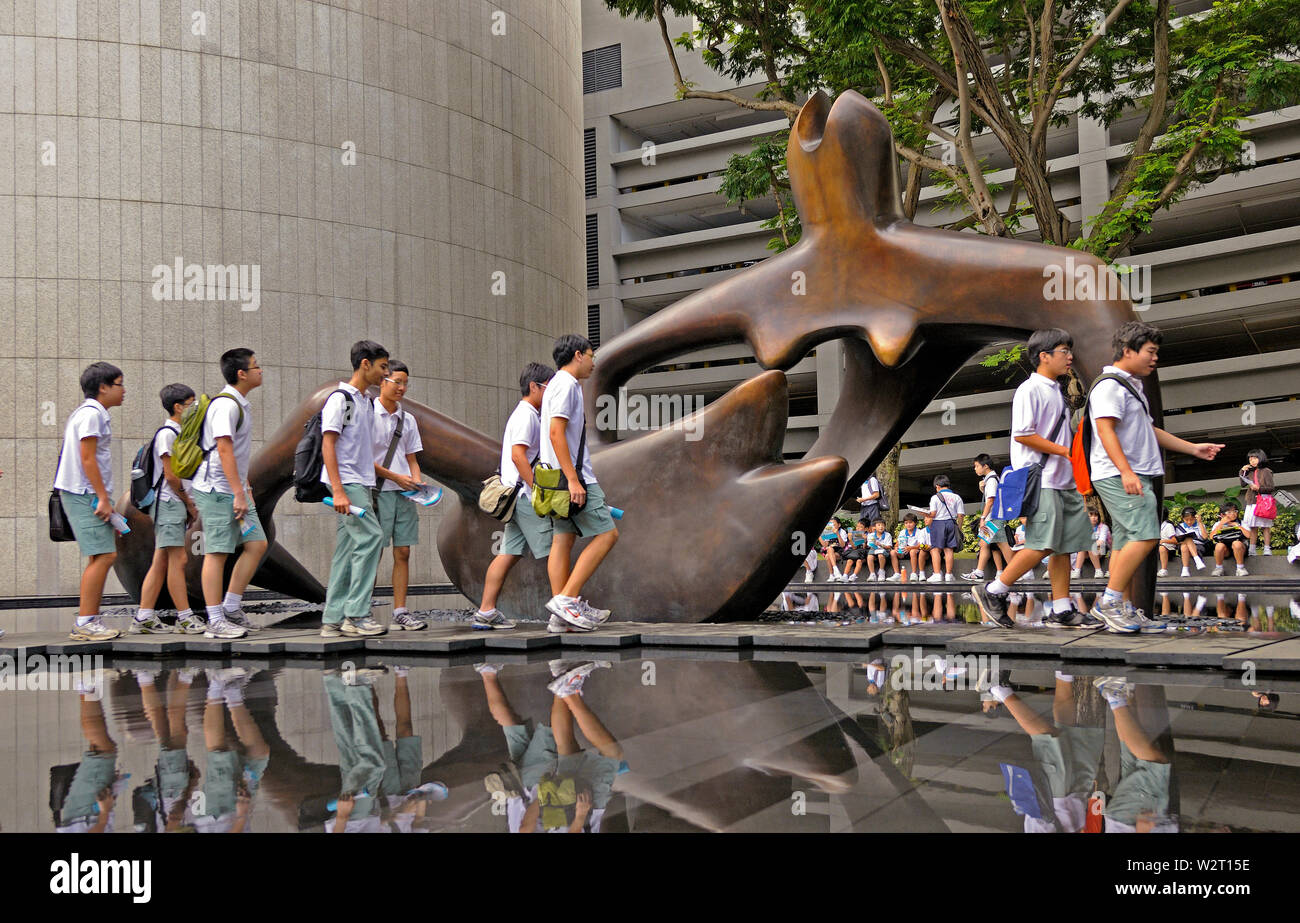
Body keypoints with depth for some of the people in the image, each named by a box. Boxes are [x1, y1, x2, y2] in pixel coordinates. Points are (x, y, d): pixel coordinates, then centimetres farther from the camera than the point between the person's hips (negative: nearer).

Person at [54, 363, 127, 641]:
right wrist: (103, 498, -18)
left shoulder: (94, 413, 20)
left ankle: (89, 621, 14)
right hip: (84, 494, -11)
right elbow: (87, 459, -17)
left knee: (104, 555, 11)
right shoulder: (91, 413, -11)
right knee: (103, 556, -13)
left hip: (88, 495, 11)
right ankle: (85, 623, -10)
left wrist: (104, 498, 21)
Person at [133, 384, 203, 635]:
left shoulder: (181, 433, 18)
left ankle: (143, 617, 10)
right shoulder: (167, 433, -10)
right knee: (178, 559, -8)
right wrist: (189, 502, -6)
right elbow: (170, 475, -14)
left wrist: (190, 506, 12)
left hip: (178, 504, 9)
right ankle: (185, 618, -6)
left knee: (162, 561, 8)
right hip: (169, 503, -9)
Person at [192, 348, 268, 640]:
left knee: (257, 544, 6)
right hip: (217, 489, -10)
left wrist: (244, 488, 22)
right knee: (217, 552, -6)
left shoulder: (241, 404, 16)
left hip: (234, 489, 10)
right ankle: (215, 621, -1)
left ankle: (231, 608, 14)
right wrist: (239, 493, -23)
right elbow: (224, 450, -21)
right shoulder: (225, 405, -15)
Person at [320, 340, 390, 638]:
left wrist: (369, 491, 22)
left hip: (360, 484, 9)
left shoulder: (366, 401, 18)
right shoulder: (340, 398, -9)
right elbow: (327, 445, -14)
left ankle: (333, 619, 10)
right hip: (345, 483, -9)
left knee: (348, 550, 7)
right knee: (370, 537, -16)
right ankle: (356, 614, -12)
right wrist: (338, 491, -22)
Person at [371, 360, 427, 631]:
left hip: (404, 493, 6)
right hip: (378, 493, -6)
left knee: (403, 553, 4)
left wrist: (417, 482, 0)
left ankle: (400, 612, 7)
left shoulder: (408, 420, 15)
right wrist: (396, 477, -11)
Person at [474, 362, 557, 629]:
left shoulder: (527, 414, 22)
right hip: (527, 496, -10)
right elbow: (518, 455, -20)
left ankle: (486, 612, 6)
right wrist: (538, 490, -22)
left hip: (519, 497, 10)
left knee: (509, 553, 7)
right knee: (554, 551, -7)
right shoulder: (526, 415, -10)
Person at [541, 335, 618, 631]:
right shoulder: (567, 385, -10)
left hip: (562, 479, 10)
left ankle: (563, 615, 6)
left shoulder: (559, 384, 21)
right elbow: (556, 432, -20)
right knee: (607, 533, -8)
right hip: (571, 475, -10)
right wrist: (574, 480, -23)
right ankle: (567, 599, -12)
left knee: (563, 540, 6)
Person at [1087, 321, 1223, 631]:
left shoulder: (1132, 386, 25)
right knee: (1145, 535, -17)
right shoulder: (1110, 385, -9)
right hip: (1118, 475, -10)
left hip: (1134, 477, 10)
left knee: (1126, 541, 8)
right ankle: (1109, 601, -12)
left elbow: (1148, 431, 33)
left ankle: (1122, 609, 9)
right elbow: (1105, 430, -21)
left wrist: (1193, 448, 28)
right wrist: (1126, 471, -31)